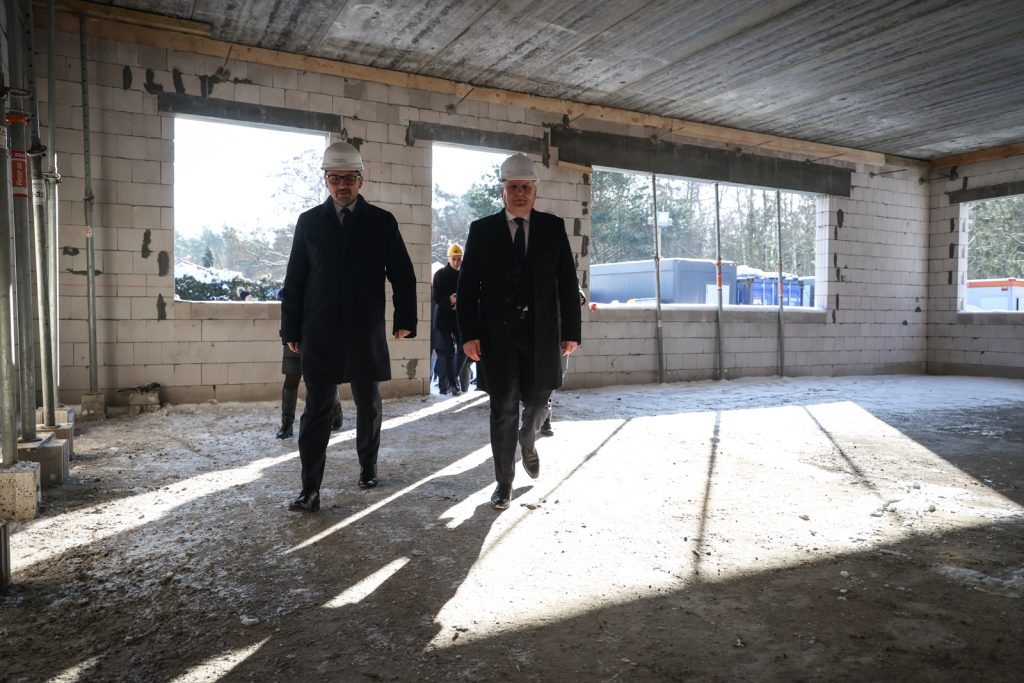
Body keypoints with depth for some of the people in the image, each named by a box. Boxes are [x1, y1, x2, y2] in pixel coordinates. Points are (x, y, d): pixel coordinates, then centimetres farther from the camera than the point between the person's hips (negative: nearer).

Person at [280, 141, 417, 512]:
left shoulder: (382, 222, 3)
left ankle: (368, 466, 34)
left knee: (368, 404, 14)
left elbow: (403, 275, 4)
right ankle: (310, 490, 4)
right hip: (319, 334, 0)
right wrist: (291, 329, 3)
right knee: (317, 409, 0)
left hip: (366, 332, 1)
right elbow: (294, 279, 6)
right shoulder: (309, 222, 5)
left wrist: (405, 319, -2)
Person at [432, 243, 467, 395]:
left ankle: (454, 376, 22)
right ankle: (452, 384, 0)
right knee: (448, 350, -4)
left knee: (464, 348, 0)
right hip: (444, 318, -3)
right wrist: (450, 300, -24)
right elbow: (436, 297, -6)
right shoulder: (440, 274, -1)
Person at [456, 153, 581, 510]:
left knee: (537, 400, 10)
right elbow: (467, 286, 0)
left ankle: (528, 442, 44)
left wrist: (571, 330, -1)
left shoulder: (553, 227, 5)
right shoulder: (482, 230, 3)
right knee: (504, 407, 3)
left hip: (542, 333, 1)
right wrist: (469, 333, -8)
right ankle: (504, 482, 17)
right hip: (498, 333, -1)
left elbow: (568, 282, 4)